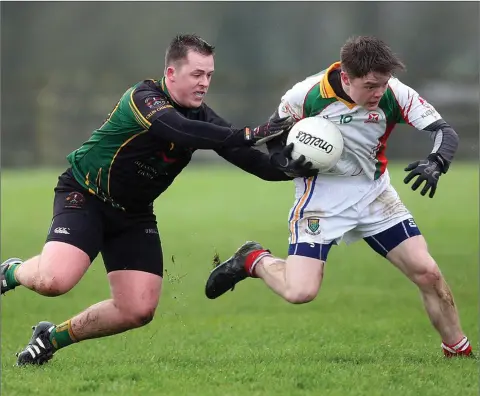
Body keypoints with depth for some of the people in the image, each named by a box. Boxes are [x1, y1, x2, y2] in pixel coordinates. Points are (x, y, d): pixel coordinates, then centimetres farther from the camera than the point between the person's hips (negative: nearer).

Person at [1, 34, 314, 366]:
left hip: (134, 214, 7)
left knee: (139, 311, -5)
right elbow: (181, 132, -44)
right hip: (84, 197, -7)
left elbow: (243, 154, -10)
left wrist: (284, 168, -30)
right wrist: (248, 135, -50)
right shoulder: (144, 98, -25)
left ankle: (52, 338, 16)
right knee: (54, 281, -29)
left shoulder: (201, 117, -2)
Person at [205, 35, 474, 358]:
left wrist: (435, 163, -38)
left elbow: (446, 133, -17)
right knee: (300, 291, -18)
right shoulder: (305, 96, -20)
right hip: (322, 197, -3)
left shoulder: (394, 95, -17)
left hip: (375, 193, 3)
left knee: (428, 273, -5)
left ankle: (459, 351, 17)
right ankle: (254, 260, 14)